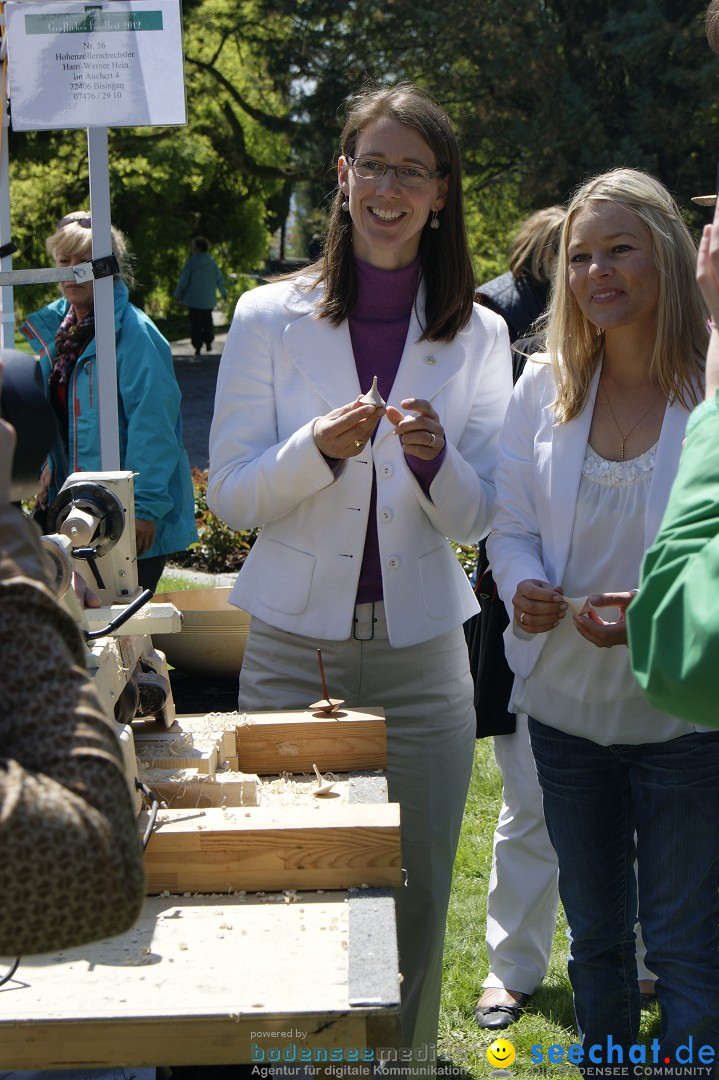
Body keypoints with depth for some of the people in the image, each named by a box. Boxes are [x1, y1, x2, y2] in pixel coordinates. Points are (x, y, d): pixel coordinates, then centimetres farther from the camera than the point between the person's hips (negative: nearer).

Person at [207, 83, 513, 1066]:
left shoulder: (477, 336, 4)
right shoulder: (271, 318, 0)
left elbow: (474, 517, 3)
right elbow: (229, 494, -2)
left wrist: (433, 457, -18)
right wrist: (320, 448, -21)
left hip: (420, 652, 1)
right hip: (293, 642, -1)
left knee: (416, 898, 8)